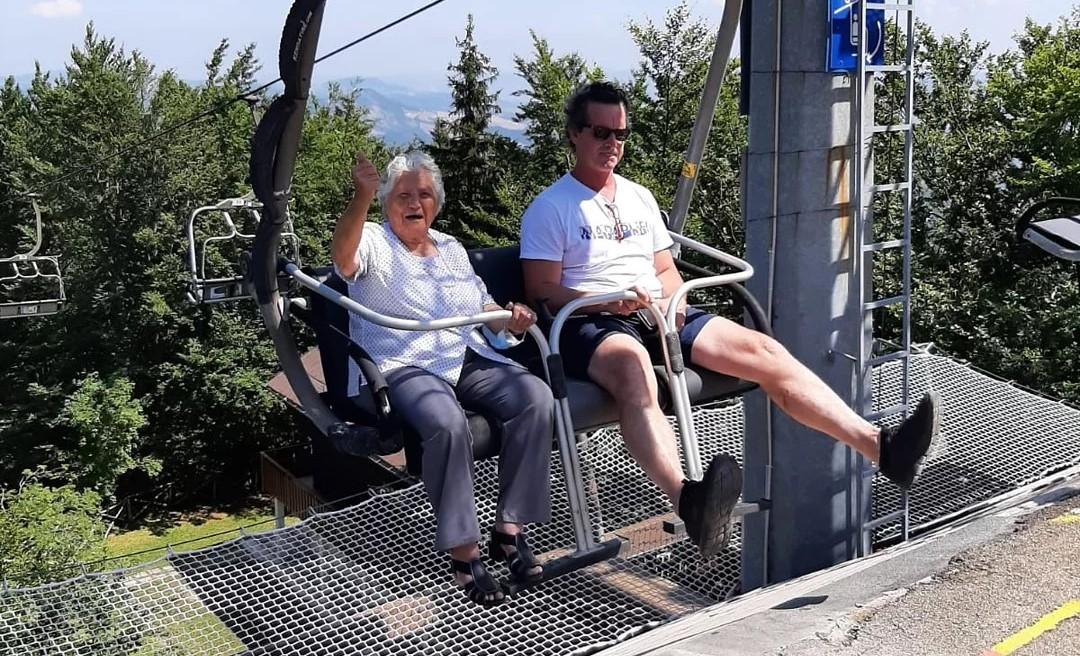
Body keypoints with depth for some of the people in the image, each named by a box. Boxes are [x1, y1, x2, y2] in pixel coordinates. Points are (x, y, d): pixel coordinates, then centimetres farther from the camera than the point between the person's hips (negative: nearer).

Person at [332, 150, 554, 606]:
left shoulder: (452, 249, 25)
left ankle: (509, 529, -16)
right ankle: (463, 551, -25)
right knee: (447, 423, -38)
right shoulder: (374, 243, 5)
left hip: (469, 360, 6)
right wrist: (361, 198, -36)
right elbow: (343, 258, -20)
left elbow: (483, 308, 29)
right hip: (405, 366, -6)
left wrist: (510, 319, 5)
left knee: (536, 398, -23)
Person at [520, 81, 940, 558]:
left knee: (764, 351, -15)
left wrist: (666, 296, 0)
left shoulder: (639, 197, 23)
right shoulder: (549, 208, 5)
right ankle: (689, 502, -66)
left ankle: (881, 446, -22)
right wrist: (608, 302, -20)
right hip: (591, 324, -6)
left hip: (661, 317, 6)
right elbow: (542, 293, -4)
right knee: (632, 363, -43)